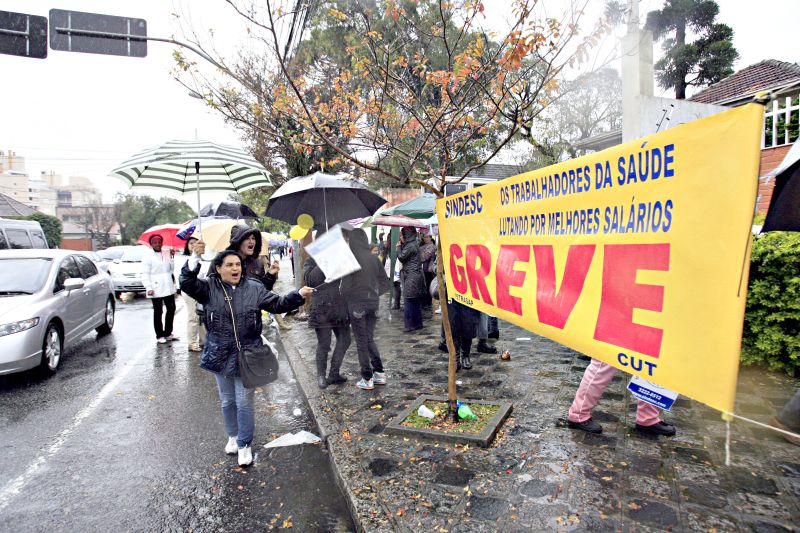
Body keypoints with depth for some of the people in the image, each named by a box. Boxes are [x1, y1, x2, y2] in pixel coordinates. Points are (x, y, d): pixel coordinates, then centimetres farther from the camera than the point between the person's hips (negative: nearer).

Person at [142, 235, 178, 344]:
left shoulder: (167, 253, 11)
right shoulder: (148, 256, -6)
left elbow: (171, 268, 11)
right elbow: (145, 274, -10)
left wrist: (171, 257, -3)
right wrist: (149, 288, -17)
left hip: (168, 287, 6)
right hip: (156, 289, -6)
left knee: (171, 309, 10)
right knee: (158, 312, 4)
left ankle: (168, 333, 23)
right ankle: (159, 336, 14)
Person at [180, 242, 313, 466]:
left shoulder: (254, 288, -4)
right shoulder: (209, 288, -5)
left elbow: (277, 304, -3)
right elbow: (187, 283, -20)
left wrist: (299, 295, -18)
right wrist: (195, 257, -33)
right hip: (220, 355, 1)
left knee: (244, 403, 4)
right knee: (227, 401, 19)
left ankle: (245, 445, 24)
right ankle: (233, 436, 43)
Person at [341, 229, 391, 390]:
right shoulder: (373, 258, 3)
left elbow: (345, 285, -13)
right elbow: (385, 283, 6)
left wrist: (343, 296, 6)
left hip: (356, 304, -5)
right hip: (372, 303, 5)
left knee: (361, 341, 5)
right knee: (370, 339, 18)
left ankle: (367, 379, 9)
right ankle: (379, 374, 19)